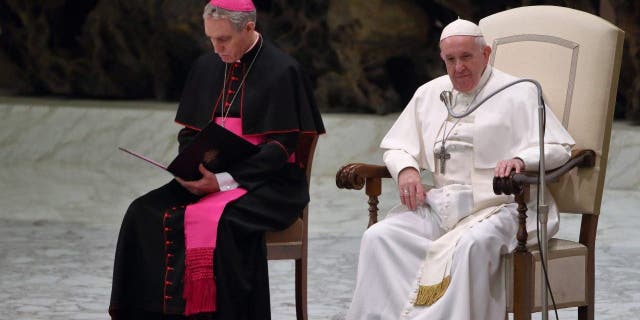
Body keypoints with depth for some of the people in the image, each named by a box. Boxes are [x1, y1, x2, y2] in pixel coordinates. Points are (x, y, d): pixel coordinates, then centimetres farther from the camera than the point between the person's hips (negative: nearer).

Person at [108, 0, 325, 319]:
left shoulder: (282, 72, -6)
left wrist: (223, 180, -19)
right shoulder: (206, 68, 11)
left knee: (215, 221, -36)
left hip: (266, 184, -6)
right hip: (207, 176, 6)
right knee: (145, 215, -19)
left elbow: (280, 149, -11)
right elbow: (189, 132, 16)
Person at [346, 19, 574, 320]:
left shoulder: (518, 93, 5)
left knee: (470, 246, -38)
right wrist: (406, 170, -1)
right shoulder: (428, 94, 20)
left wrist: (521, 160, -25)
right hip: (439, 204, 5)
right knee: (379, 237, -21)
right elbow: (396, 146, 24)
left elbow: (557, 148, -2)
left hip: (498, 206, -5)